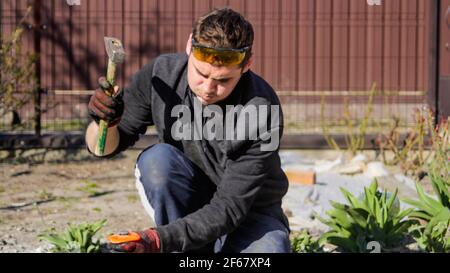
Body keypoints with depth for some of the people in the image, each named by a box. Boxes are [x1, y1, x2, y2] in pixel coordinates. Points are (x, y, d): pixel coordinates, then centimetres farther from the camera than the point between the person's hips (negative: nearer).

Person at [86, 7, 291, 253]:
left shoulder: (262, 111, -28)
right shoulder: (161, 74, -16)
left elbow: (230, 207, -28)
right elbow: (104, 146, -6)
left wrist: (161, 239, -41)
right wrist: (105, 121, -30)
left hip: (250, 215, -2)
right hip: (184, 205, 2)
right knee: (158, 159, -29)